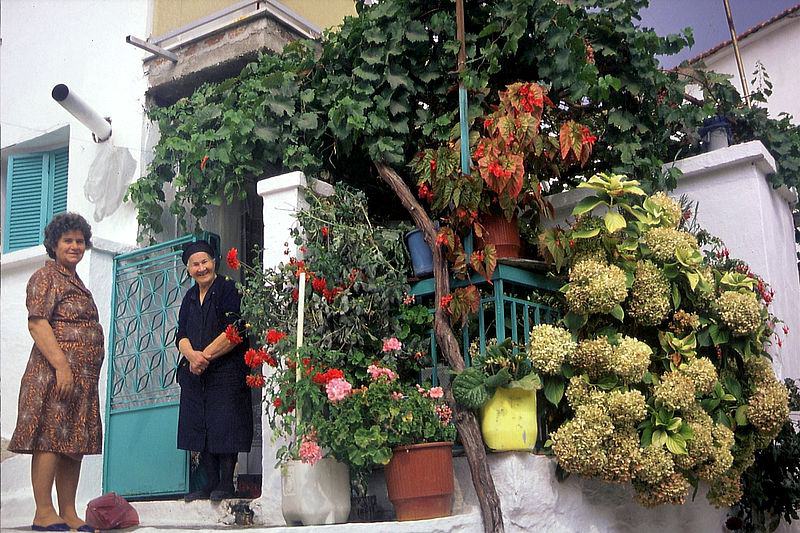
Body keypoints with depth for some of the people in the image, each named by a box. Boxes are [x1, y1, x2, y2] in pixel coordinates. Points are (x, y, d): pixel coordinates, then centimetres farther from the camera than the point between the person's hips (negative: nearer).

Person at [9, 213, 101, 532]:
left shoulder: (75, 282, 24)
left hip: (83, 375, 9)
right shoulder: (46, 277, -3)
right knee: (50, 438, -10)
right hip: (55, 371, -9)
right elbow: (37, 324, -14)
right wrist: (61, 366, -22)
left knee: (74, 443, 7)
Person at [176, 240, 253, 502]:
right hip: (195, 374, 7)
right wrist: (192, 355, -13)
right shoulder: (190, 298, 16)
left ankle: (226, 484, 3)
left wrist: (205, 356, -13)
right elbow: (181, 335, 9)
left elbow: (235, 332, -14)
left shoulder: (229, 290, -5)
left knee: (224, 428, -6)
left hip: (226, 371, -7)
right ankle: (211, 484, 15)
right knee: (201, 429, 7)